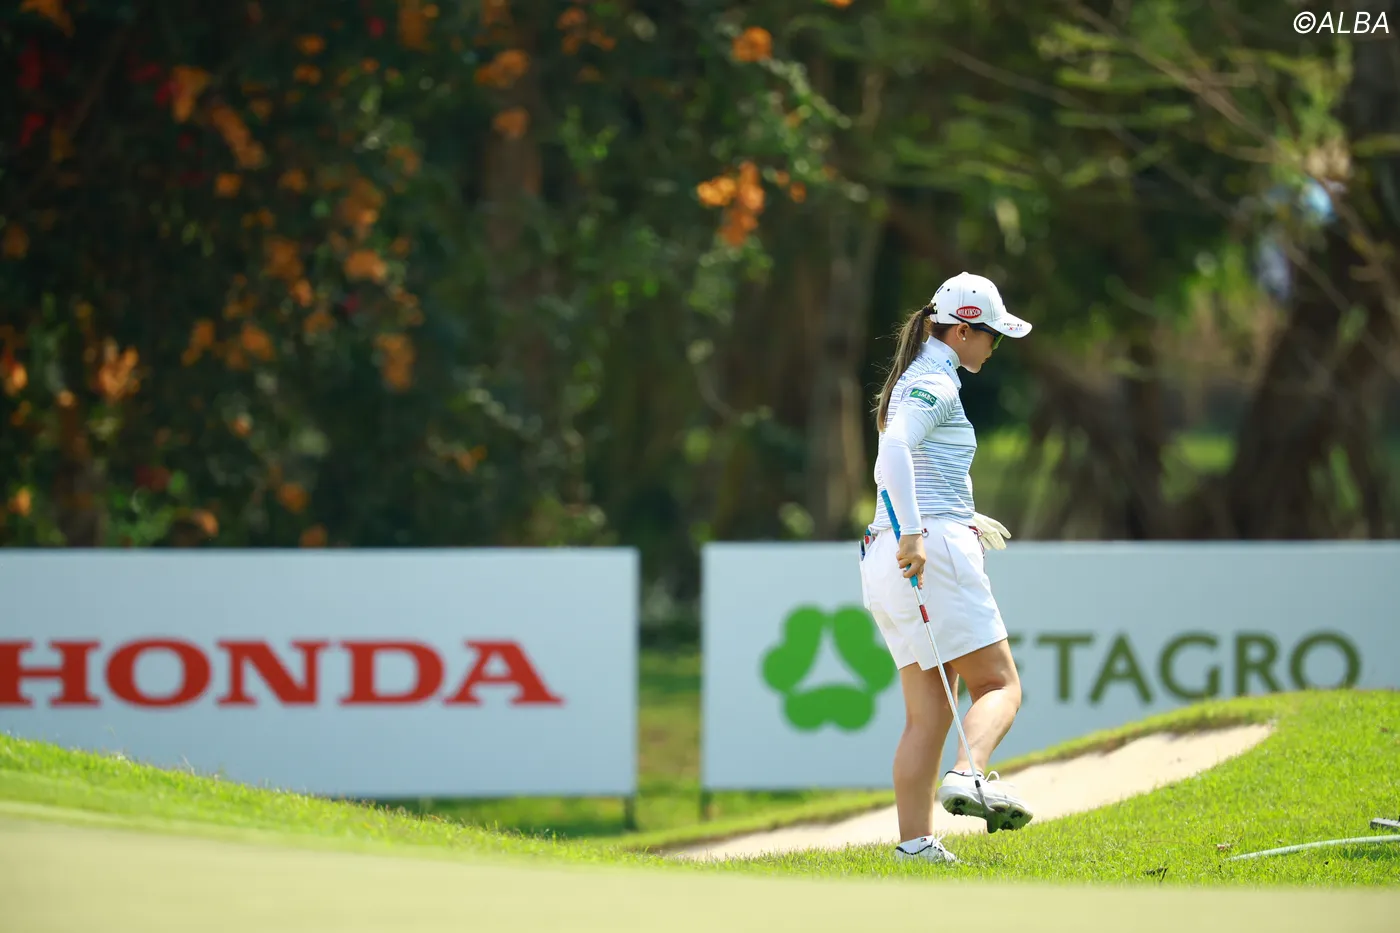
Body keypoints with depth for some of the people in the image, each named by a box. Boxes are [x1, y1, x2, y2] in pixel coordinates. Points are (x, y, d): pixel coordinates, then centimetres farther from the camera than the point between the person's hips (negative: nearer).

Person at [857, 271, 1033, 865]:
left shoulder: (916, 381, 24)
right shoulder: (936, 384, -7)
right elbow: (894, 446, -25)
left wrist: (961, 517, 29)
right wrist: (912, 532, -32)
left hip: (891, 561, 9)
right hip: (935, 550, -9)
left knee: (928, 711, 5)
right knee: (1000, 685, -9)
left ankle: (915, 839, -2)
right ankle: (969, 776, -33)